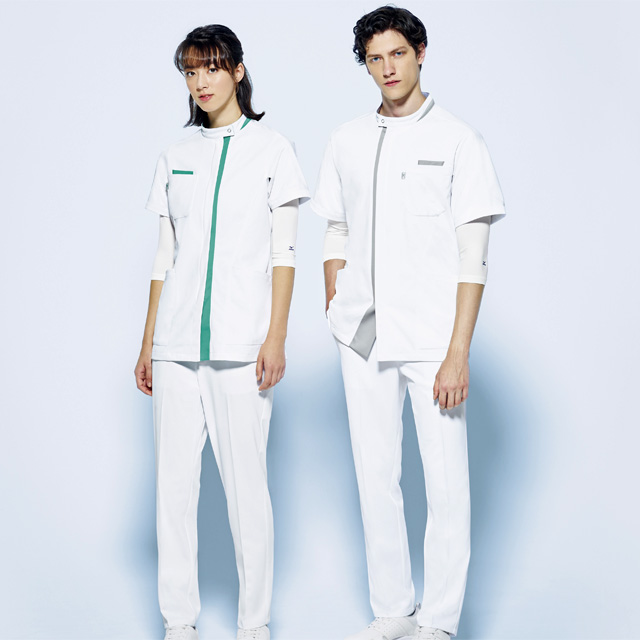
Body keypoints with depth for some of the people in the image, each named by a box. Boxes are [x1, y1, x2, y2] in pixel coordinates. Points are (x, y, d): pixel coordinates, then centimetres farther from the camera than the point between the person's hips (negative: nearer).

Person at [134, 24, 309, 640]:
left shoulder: (272, 148, 4)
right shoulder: (176, 156, 15)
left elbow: (283, 254, 0)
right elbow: (165, 257, 16)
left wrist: (276, 337, -9)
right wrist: (147, 343, 11)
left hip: (240, 344, -4)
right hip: (176, 346, 4)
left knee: (246, 481, -4)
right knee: (173, 480, 3)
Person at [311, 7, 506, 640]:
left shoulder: (458, 141, -2)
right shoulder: (346, 141, 11)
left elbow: (473, 259, -6)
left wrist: (458, 352, -12)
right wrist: (337, 313, 9)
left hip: (431, 339, -4)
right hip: (363, 337, 4)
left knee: (445, 482, -1)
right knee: (375, 476, 9)